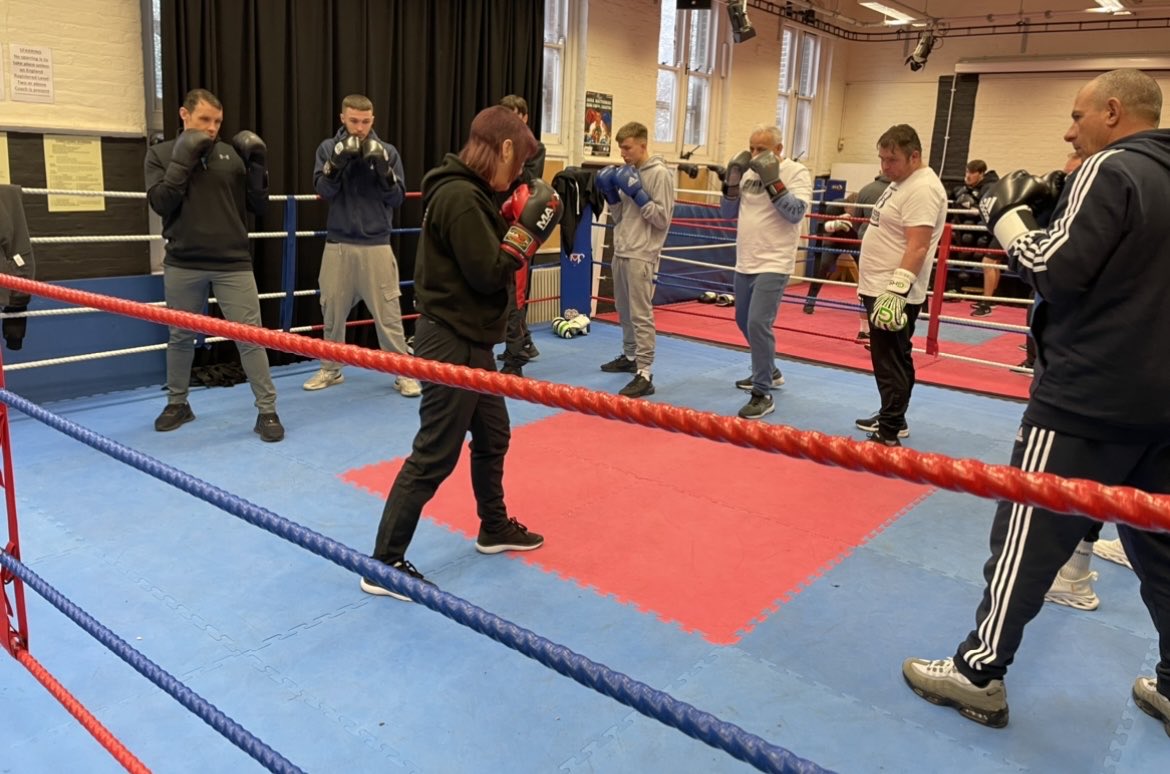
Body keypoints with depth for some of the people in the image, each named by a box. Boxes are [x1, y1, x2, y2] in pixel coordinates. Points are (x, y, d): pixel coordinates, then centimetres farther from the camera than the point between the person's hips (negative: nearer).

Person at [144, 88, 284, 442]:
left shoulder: (232, 154, 4)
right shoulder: (161, 154, 4)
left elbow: (259, 206, 5)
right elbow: (160, 203, -8)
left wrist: (258, 168, -9)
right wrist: (181, 161, -14)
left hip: (233, 263, -1)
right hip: (183, 264, 1)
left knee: (250, 337, -4)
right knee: (180, 337, 13)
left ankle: (267, 411, 1)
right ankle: (178, 404, 30)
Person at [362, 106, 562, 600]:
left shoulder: (467, 193, 12)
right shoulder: (461, 197, -20)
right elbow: (488, 274, -21)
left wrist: (512, 222, 5)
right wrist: (527, 227, -12)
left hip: (468, 341, 11)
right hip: (451, 344, -11)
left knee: (493, 436, 22)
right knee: (434, 457, -3)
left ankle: (495, 528, 41)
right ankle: (385, 563, 9)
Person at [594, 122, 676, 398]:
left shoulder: (660, 174, -9)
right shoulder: (627, 172, 15)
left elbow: (663, 218, -13)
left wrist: (638, 194, -17)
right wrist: (611, 195, 2)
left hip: (642, 255, -8)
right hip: (621, 252, 8)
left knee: (641, 314, -10)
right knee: (624, 309, 17)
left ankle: (645, 374, -9)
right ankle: (629, 356, 33)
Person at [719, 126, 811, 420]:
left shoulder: (796, 172, -8)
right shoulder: (749, 172, 9)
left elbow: (796, 213, -19)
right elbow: (728, 213, 11)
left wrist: (772, 180, -22)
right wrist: (732, 180, -4)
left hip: (774, 265, -8)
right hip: (745, 262, 8)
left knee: (758, 324, -17)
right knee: (744, 321, 19)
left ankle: (763, 394, -8)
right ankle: (769, 372, 40)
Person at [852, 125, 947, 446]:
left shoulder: (922, 189, -17)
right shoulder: (901, 182, 15)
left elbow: (917, 247, -24)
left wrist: (896, 290, -29)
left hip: (894, 295, -10)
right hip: (879, 289, 10)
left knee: (891, 363, -6)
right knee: (889, 359, 18)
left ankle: (888, 434, 0)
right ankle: (892, 419, 29)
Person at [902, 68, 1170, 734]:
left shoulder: (1110, 169, -12)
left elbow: (1059, 272, -17)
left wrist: (1009, 216, -3)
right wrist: (1065, 207, 13)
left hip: (1087, 399, -8)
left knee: (1029, 536, 0)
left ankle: (979, 673, 10)